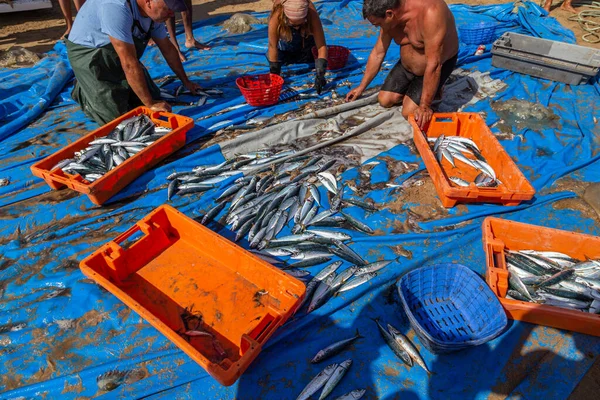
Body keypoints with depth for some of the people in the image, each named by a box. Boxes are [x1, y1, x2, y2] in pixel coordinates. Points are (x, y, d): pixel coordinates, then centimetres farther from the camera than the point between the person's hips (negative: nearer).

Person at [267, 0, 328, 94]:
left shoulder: (312, 14, -41)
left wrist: (320, 74, -51)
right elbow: (273, 46, -35)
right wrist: (274, 74, -34)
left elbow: (322, 46, -42)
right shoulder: (277, 16, -43)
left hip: (306, 36, 0)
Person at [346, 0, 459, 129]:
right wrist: (361, 87, 6)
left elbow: (433, 65, -36)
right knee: (385, 100, 0)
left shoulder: (430, 14, -37)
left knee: (409, 112, -14)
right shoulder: (390, 19, -14)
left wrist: (425, 106, -33)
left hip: (438, 64, -6)